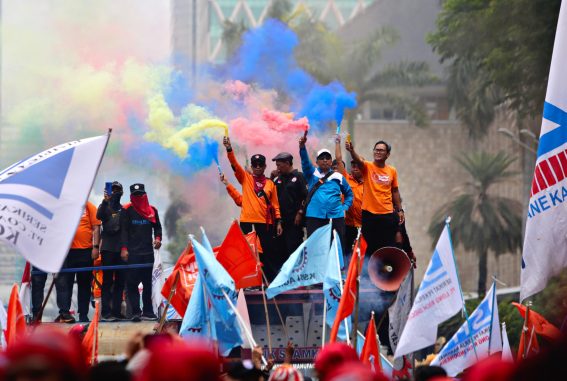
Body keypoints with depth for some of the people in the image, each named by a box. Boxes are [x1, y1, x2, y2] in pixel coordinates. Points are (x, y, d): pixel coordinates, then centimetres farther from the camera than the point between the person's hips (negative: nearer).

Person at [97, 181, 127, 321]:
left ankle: (117, 311, 8)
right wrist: (105, 201, -33)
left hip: (121, 249, 4)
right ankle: (106, 311, -9)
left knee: (120, 282, 5)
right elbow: (99, 216, -17)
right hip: (108, 248, -4)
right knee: (107, 280, -6)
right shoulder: (105, 206, 5)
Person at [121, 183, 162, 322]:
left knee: (147, 283, 6)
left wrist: (157, 238, -1)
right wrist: (124, 248, -10)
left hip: (148, 252, 3)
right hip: (132, 252, -3)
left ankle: (147, 311, 11)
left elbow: (157, 227, 19)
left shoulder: (152, 210, 11)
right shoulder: (126, 210, 1)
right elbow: (124, 230, -2)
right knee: (132, 283, -8)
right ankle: (135, 312, -8)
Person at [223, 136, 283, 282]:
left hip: (265, 222, 1)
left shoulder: (270, 183, 10)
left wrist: (278, 222, 2)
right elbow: (234, 163, -6)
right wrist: (229, 148, -21)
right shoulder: (245, 178, 7)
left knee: (269, 252, 3)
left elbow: (275, 204, 9)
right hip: (247, 221, -1)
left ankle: (275, 280, 7)